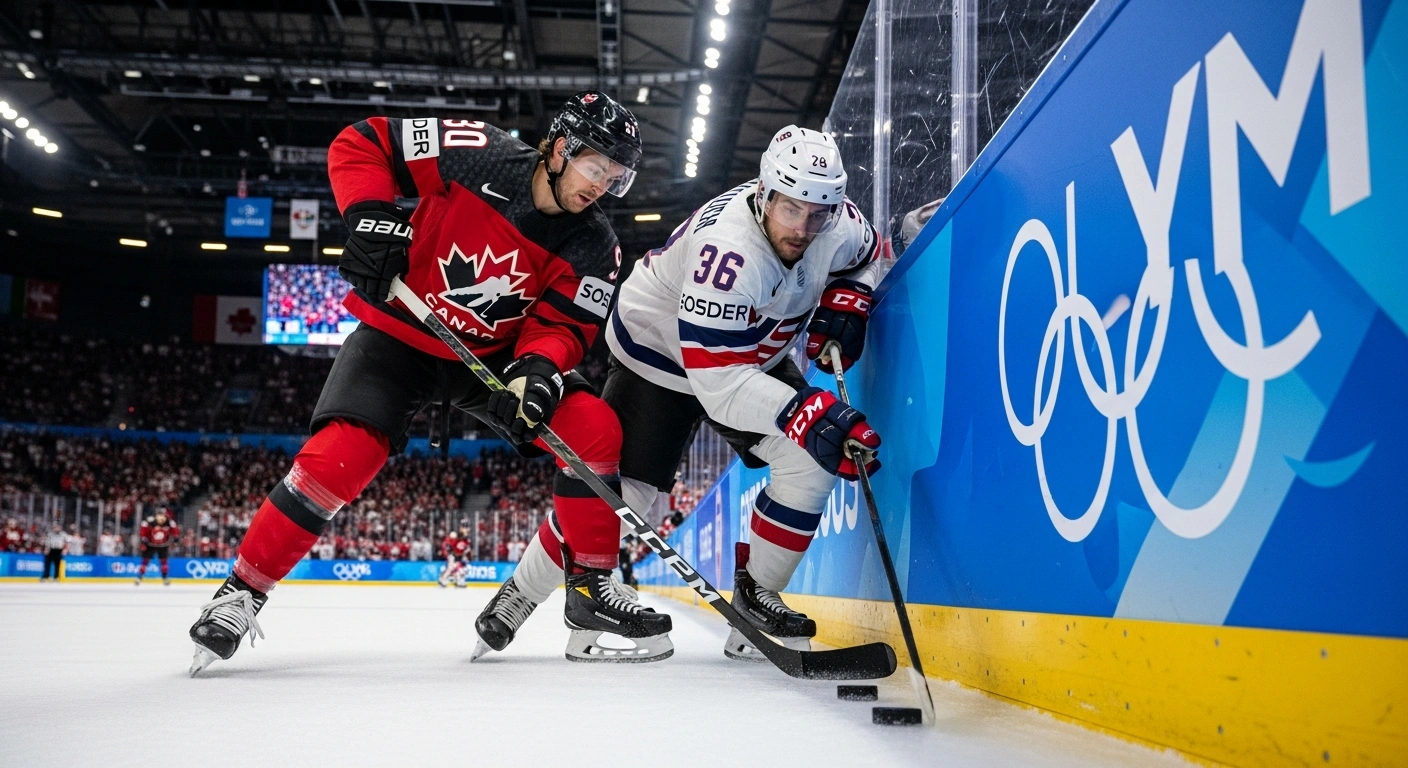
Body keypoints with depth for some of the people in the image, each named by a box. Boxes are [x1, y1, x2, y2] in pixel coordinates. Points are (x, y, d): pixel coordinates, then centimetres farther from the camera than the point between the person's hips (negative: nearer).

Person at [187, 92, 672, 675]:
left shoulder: (594, 247, -9)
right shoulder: (476, 155, -20)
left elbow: (562, 323, -12)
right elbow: (359, 144, -13)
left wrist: (539, 365, -33)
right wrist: (372, 216, -28)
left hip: (497, 353, 4)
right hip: (400, 331, -3)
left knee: (595, 429, -16)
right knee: (339, 454, -22)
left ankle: (590, 587, -2)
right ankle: (242, 592, -2)